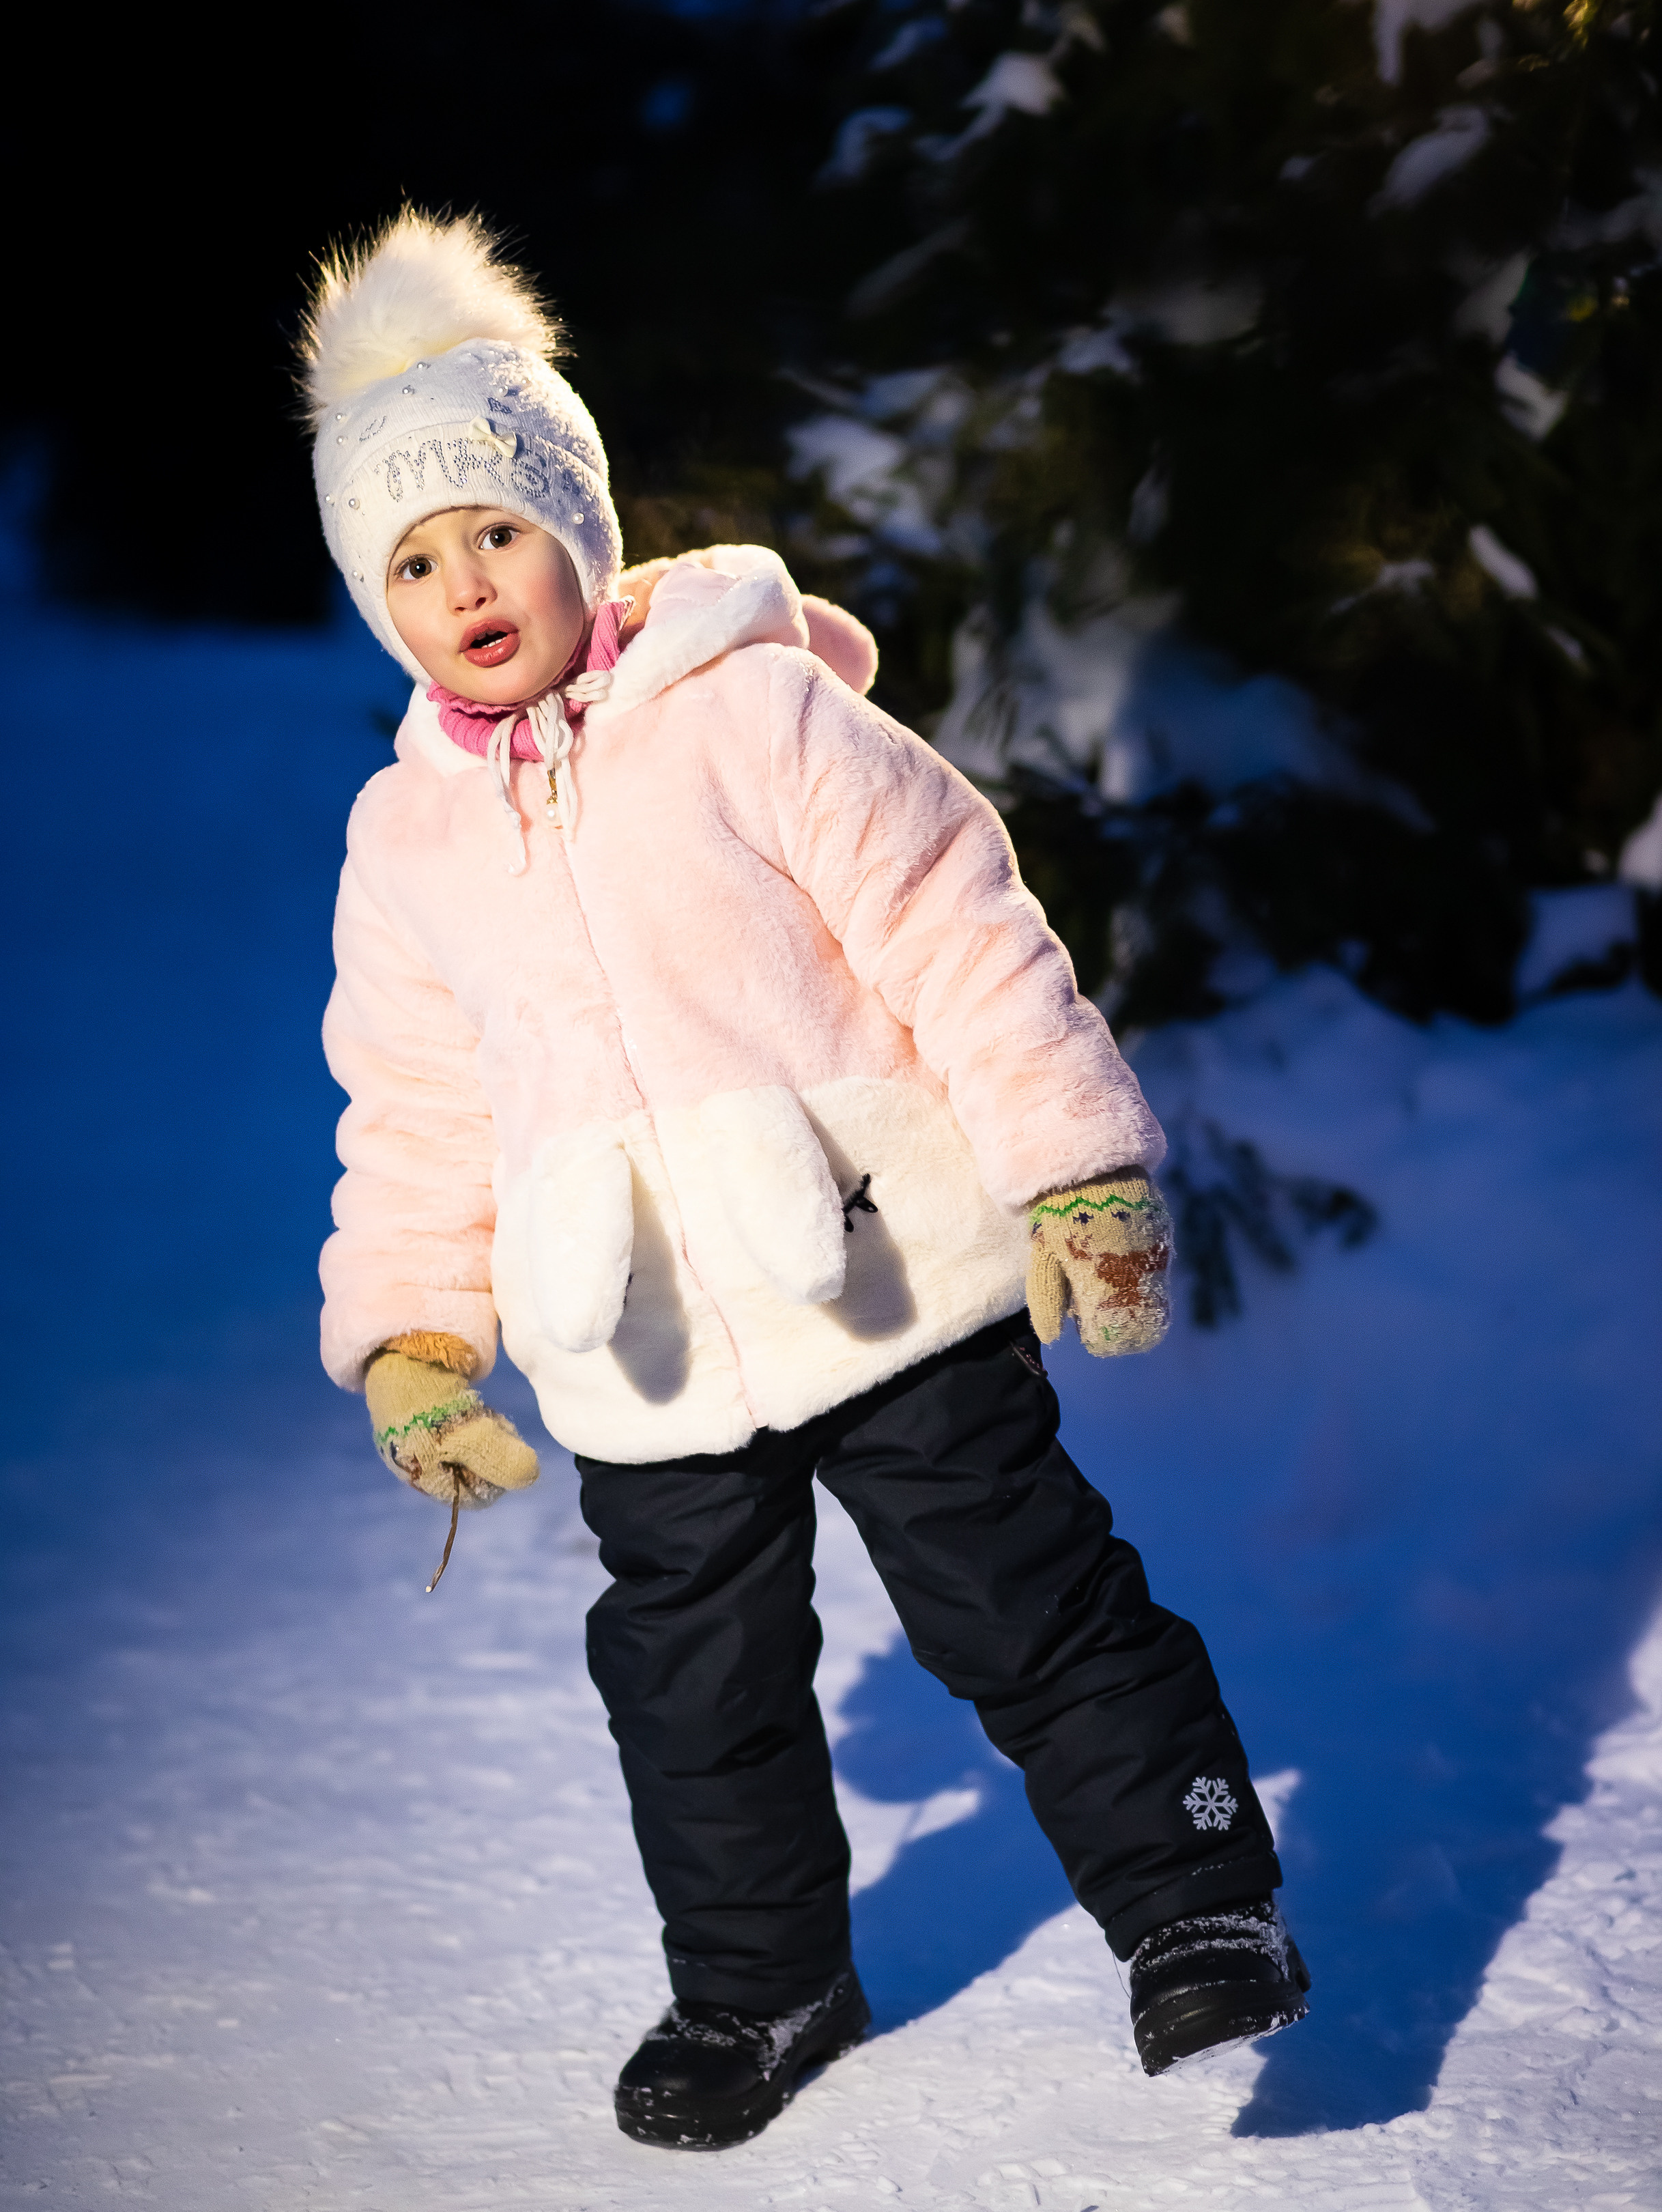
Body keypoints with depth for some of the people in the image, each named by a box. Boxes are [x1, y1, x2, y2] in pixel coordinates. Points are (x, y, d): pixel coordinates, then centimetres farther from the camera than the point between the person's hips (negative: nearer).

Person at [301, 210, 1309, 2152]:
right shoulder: (408, 840, 7)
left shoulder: (757, 713, -7)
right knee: (695, 1686, 14)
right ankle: (756, 1979, 35)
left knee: (1025, 1608, 0)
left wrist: (1071, 1161, -13)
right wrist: (405, 1332, 8)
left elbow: (962, 931, -9)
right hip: (640, 1367, 5)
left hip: (890, 1288, -4)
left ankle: (1198, 1908, 15)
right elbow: (413, 1112, 14)